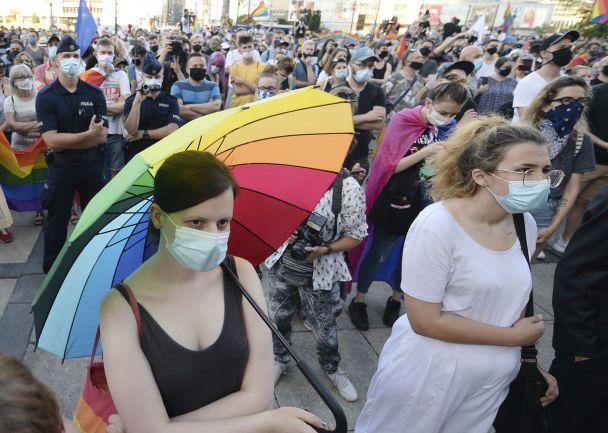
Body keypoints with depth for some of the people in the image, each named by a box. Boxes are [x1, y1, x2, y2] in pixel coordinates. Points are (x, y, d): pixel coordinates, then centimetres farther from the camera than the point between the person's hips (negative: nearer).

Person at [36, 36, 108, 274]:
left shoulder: (94, 93, -2)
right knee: (57, 219, 8)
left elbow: (102, 136, -9)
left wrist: (66, 142, -16)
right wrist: (87, 134, -21)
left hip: (91, 164, 2)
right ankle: (51, 269, 23)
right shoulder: (45, 97, -8)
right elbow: (51, 141, -17)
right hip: (61, 166, -2)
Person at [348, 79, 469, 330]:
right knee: (375, 254, 8)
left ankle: (396, 299, 38)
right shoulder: (403, 120, -14)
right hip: (392, 203, -5)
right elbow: (389, 166, -15)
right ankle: (359, 301, 27)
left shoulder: (441, 128, 1)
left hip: (423, 203, 5)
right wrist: (425, 152, -24)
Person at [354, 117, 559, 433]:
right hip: (429, 375, -5)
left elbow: (514, 303, 10)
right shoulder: (437, 226, -23)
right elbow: (425, 320, -23)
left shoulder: (525, 224, -3)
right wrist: (514, 338, -16)